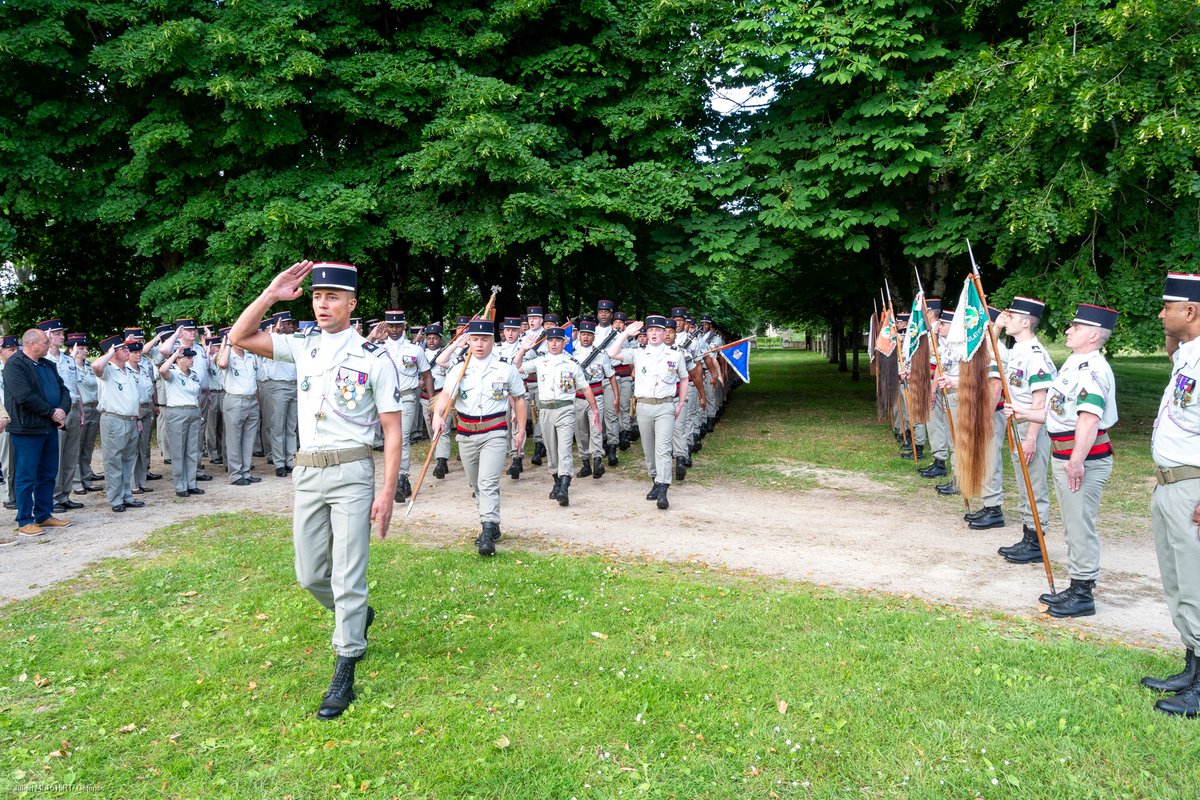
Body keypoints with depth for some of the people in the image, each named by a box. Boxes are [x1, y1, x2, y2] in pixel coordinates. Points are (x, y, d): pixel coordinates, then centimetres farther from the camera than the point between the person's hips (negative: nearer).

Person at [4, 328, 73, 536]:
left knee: (48, 474, 13)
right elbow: (24, 396, -21)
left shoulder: (48, 365, 15)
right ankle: (24, 522, 8)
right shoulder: (15, 365, -10)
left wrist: (63, 410, -6)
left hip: (50, 428, 8)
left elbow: (63, 390, 14)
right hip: (27, 430, -8)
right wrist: (52, 412, -14)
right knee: (26, 477, 0)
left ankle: (44, 515, 24)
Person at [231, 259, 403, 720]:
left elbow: (392, 430, -7)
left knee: (347, 575, -2)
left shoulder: (373, 358, -7)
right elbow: (239, 337, 4)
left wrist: (387, 493, -11)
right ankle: (358, 615, 42)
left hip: (352, 473, -5)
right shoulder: (303, 348, 7)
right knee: (310, 575, 14)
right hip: (307, 472, 5)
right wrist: (271, 294, -6)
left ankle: (344, 675, 9)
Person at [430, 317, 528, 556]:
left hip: (494, 433, -4)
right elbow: (446, 395, -12)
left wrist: (521, 430, 7)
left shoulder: (506, 369, 1)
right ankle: (492, 526, 29)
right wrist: (437, 415, -32)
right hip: (466, 434, 4)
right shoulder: (459, 370, 2)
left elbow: (519, 398, 10)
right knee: (475, 484, 14)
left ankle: (487, 533, -21)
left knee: (488, 482, -17)